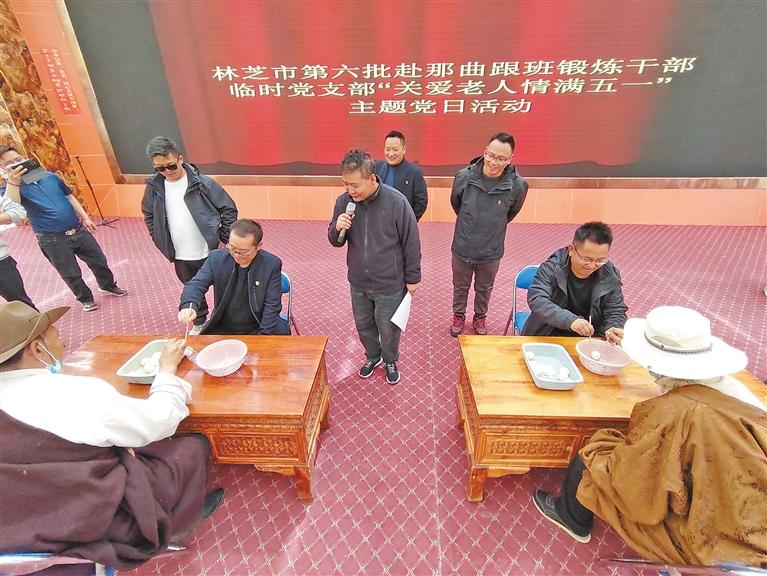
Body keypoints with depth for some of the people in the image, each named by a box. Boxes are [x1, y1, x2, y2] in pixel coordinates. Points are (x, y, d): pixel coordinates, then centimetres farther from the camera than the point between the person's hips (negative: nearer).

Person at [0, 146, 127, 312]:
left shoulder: (50, 176, 4)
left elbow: (70, 197, 15)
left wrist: (85, 218, 9)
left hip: (78, 230, 4)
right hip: (52, 240, -4)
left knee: (99, 261, 15)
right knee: (71, 274, 8)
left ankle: (108, 285, 40)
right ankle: (86, 298, 31)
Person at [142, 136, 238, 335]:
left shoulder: (202, 183, -14)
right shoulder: (153, 187, -1)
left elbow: (229, 209, -8)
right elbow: (148, 215, 16)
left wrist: (225, 240, -7)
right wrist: (160, 242, 7)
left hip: (209, 252, -4)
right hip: (180, 256, 4)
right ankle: (199, 322, 42)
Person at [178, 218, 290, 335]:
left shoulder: (272, 264, -12)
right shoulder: (217, 258, -5)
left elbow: (272, 305, -11)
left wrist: (263, 336, -20)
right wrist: (189, 306, -30)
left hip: (256, 330, -1)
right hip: (222, 330, 2)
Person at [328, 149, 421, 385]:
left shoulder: (396, 202, -20)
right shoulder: (343, 201, -8)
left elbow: (411, 243, -10)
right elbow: (336, 242, 3)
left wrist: (412, 278, -4)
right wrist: (337, 228, -20)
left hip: (389, 284, -3)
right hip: (358, 283, 4)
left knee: (388, 329, 14)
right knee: (363, 325, 21)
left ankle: (390, 361, 44)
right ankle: (372, 356, 50)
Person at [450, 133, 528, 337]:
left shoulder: (518, 185, -18)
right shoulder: (464, 176, -18)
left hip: (491, 251, 0)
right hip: (462, 247, 0)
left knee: (484, 289, 22)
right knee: (460, 287, 21)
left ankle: (480, 317, 47)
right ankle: (458, 315, 45)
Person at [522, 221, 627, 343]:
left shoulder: (610, 277, -5)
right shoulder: (552, 267, -14)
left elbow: (615, 312, 2)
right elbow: (536, 299, -25)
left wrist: (614, 329, -20)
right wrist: (570, 320, -37)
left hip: (589, 341, 3)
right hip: (546, 337, -2)